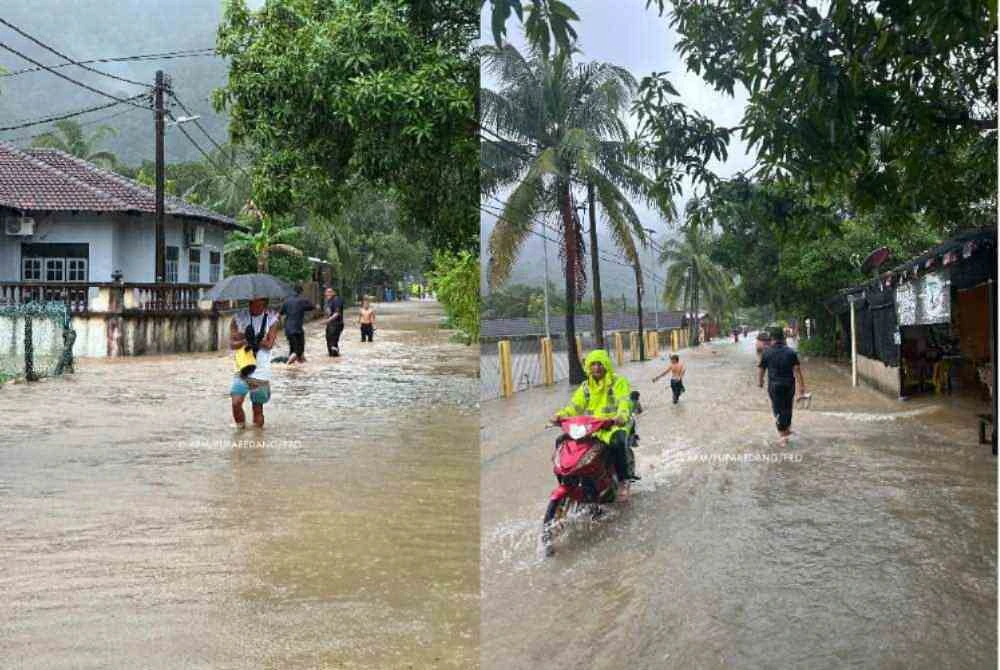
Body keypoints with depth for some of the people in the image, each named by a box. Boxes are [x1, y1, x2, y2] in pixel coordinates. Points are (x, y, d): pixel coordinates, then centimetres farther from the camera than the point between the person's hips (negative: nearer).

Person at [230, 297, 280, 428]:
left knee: (258, 407, 6)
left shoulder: (271, 318, -2)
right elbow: (232, 344, -4)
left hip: (261, 372, -1)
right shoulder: (238, 318, 1)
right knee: (236, 402, -16)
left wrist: (252, 338, -21)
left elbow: (269, 344, -8)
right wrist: (245, 341, -22)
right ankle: (241, 427, 6)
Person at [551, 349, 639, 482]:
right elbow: (575, 405, 9)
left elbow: (624, 402, -13)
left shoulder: (618, 382, 3)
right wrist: (561, 415, -13)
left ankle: (623, 474, -20)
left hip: (613, 426, -5)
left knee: (617, 441, -38)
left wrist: (621, 416, -35)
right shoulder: (585, 387, 18)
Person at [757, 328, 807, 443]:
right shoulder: (791, 352, -2)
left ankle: (782, 434, 2)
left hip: (774, 385, -2)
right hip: (789, 384, 2)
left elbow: (760, 369, 3)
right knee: (788, 407, 20)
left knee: (778, 408, 5)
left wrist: (759, 381, 21)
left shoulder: (767, 353, -4)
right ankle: (788, 428, 34)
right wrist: (802, 385, -6)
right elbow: (797, 369, -8)